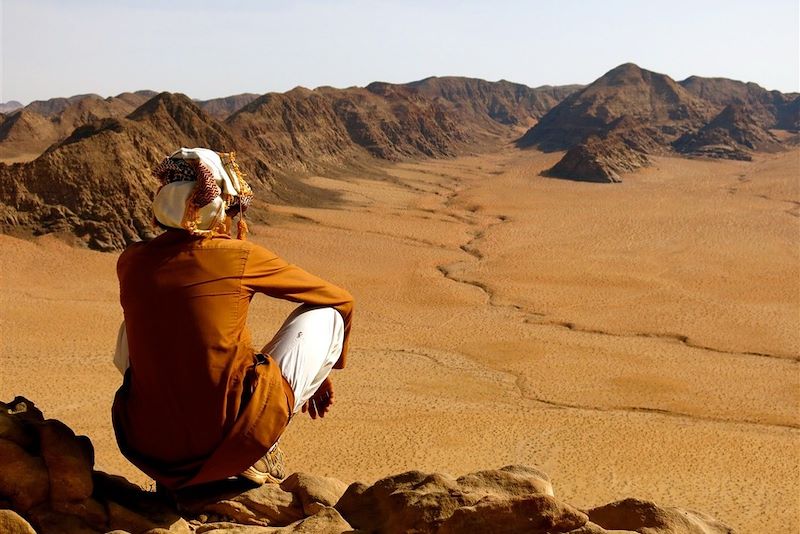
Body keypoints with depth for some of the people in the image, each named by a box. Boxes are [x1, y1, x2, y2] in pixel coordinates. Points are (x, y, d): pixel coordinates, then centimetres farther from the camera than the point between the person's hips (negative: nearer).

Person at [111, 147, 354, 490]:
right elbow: (341, 300, 12)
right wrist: (319, 371, 30)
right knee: (325, 315, 10)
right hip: (233, 445, -4)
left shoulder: (131, 262, 4)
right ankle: (259, 452, 7)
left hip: (150, 450, 4)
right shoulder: (241, 256, -4)